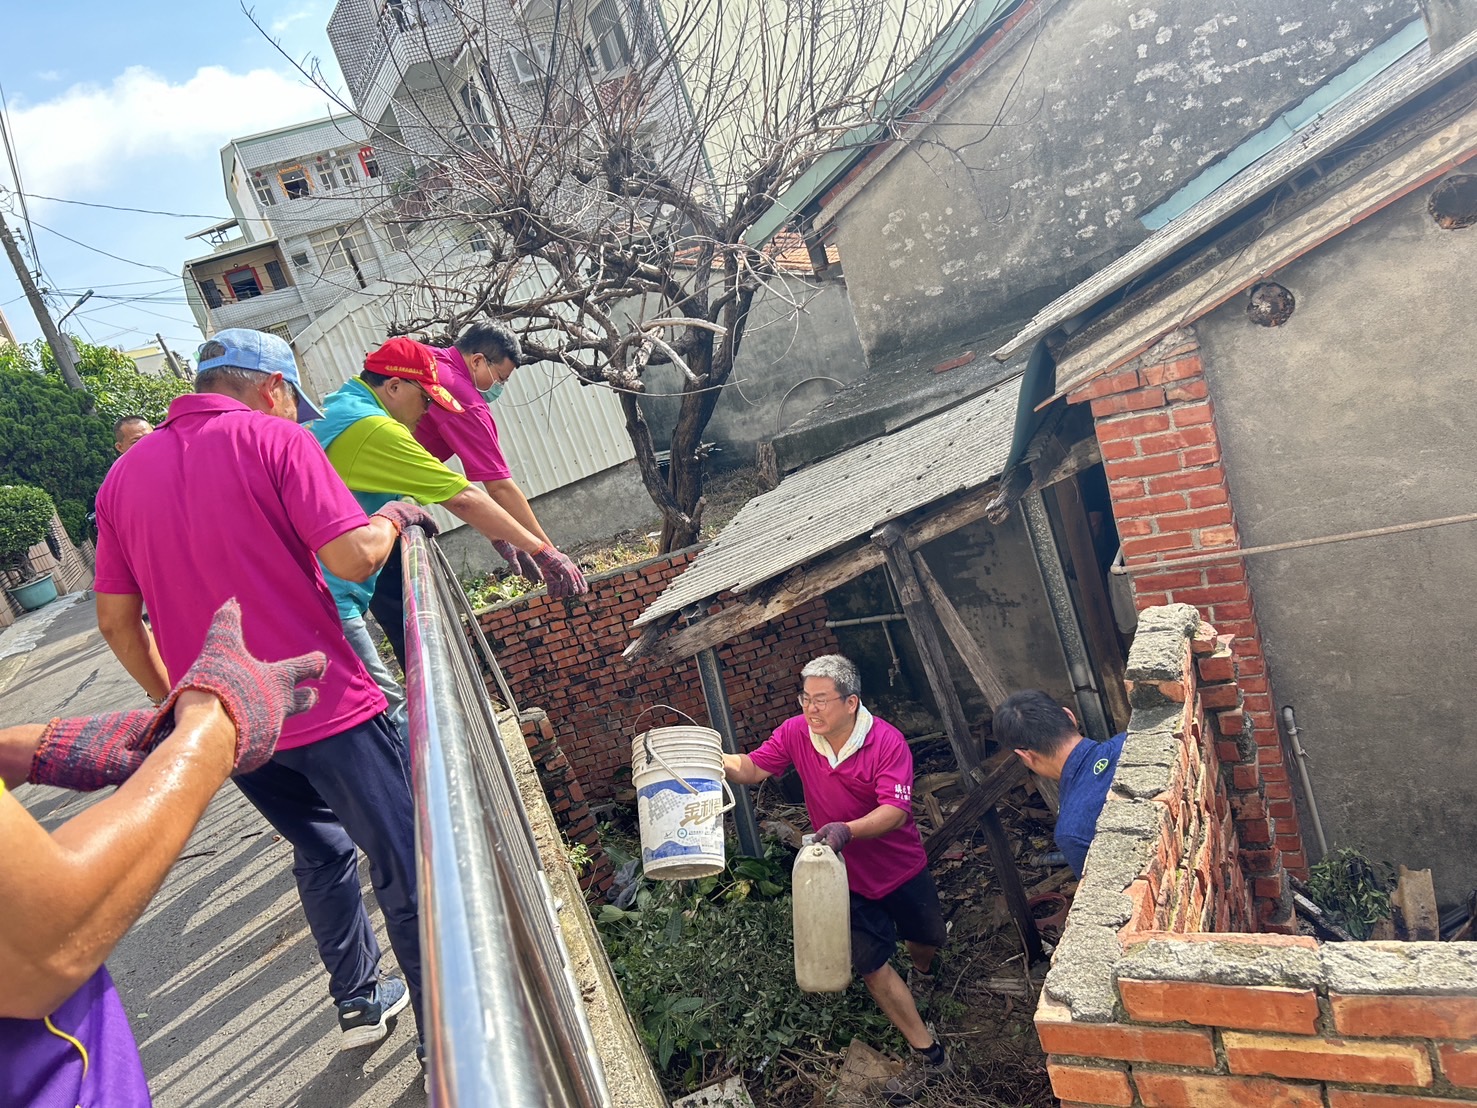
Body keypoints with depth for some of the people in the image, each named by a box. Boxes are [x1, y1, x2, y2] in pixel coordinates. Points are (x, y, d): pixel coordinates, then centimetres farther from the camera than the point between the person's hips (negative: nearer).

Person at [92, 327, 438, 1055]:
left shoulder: (124, 475, 9)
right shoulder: (274, 440, -9)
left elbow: (116, 621, 10)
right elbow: (352, 556, -19)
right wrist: (392, 518, 1)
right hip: (324, 704, -6)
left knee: (321, 847, 26)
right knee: (409, 870, 5)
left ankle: (358, 1002, 37)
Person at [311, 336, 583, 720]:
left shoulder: (336, 409, 18)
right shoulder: (372, 428, -14)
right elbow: (463, 499, -13)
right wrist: (542, 551, -8)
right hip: (326, 601, -10)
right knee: (391, 713, -9)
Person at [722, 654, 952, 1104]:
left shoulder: (887, 742, -28)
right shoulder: (796, 733, -17)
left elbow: (895, 811, -36)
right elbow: (752, 768, -9)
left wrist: (847, 830, -53)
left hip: (902, 866, -2)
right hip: (850, 877, 2)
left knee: (927, 939, 23)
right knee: (872, 965, 4)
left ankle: (921, 973, 61)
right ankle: (929, 1056, 21)